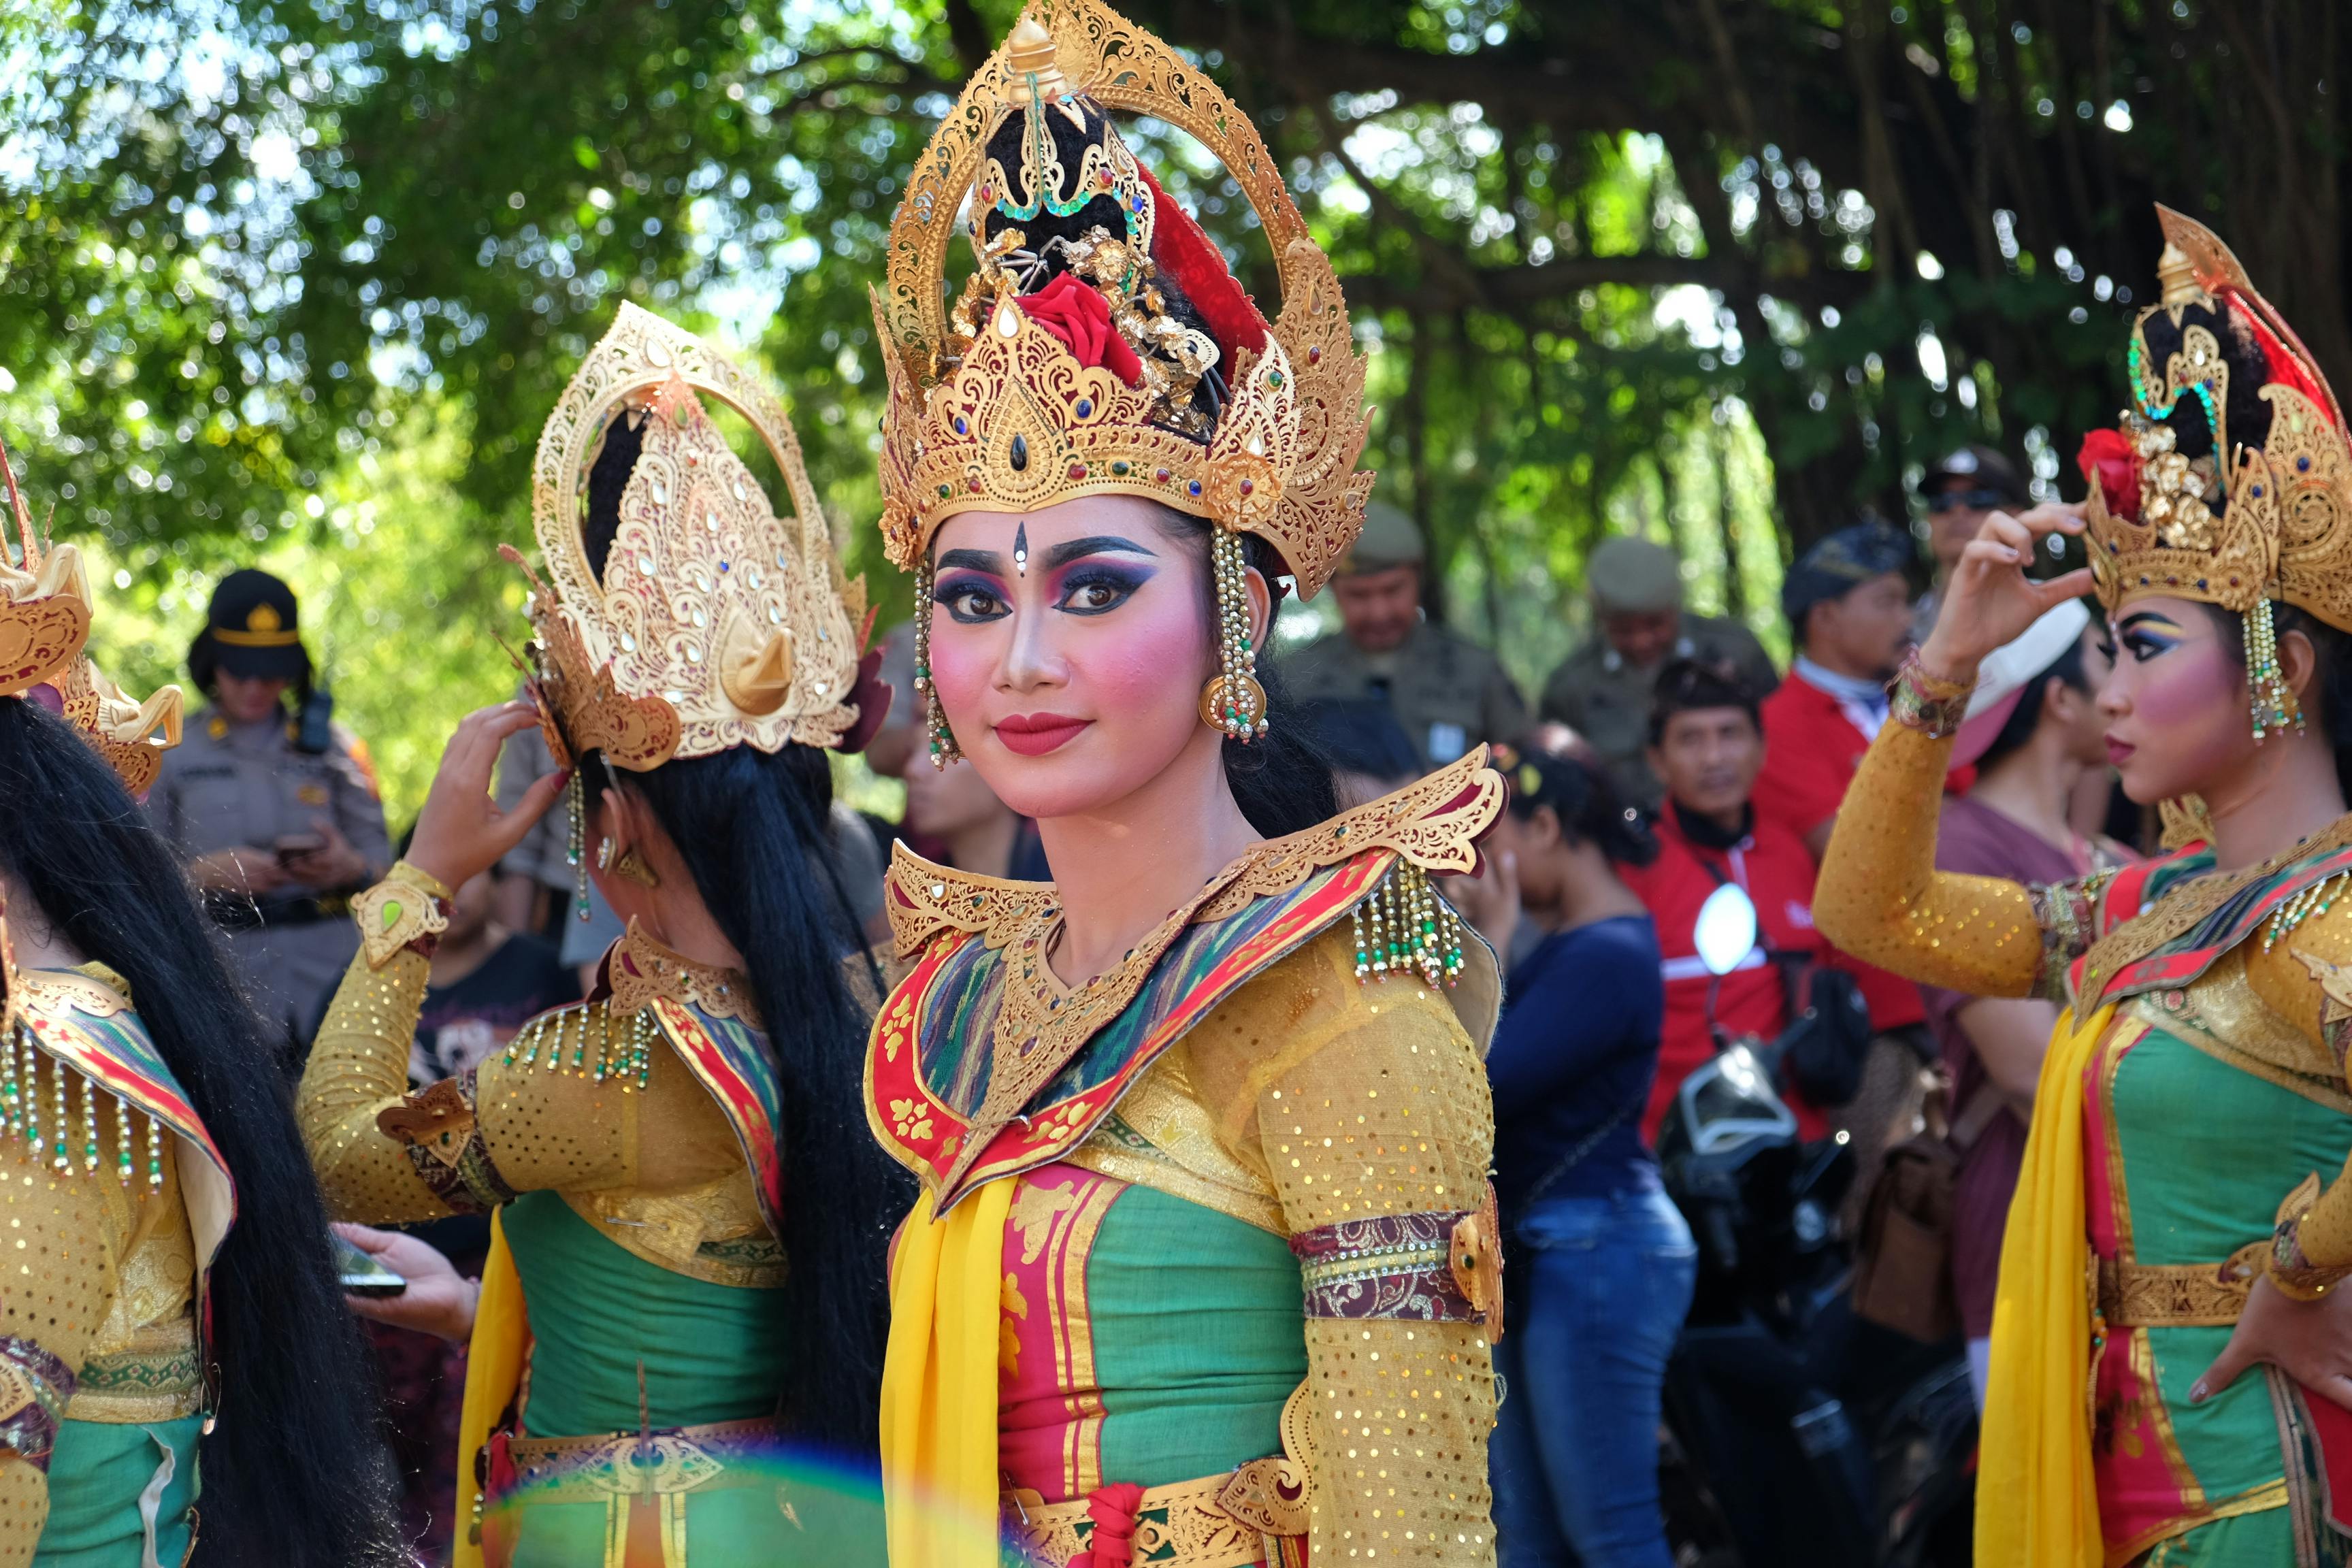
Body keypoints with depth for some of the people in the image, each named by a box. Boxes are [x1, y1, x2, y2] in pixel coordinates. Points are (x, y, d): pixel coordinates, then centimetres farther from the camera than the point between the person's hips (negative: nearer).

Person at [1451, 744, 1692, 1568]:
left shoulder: (1607, 956, -17)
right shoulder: (1566, 943, 13)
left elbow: (1482, 1082, -21)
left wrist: (1488, 941, -12)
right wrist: (1487, 945, 6)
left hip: (1596, 1253, -10)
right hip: (1541, 1252, 10)